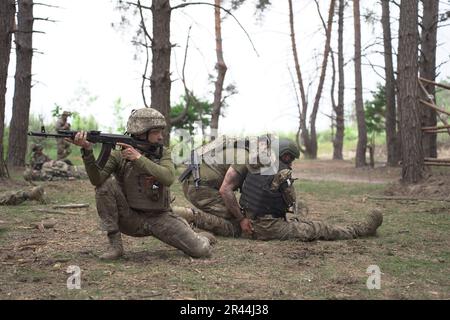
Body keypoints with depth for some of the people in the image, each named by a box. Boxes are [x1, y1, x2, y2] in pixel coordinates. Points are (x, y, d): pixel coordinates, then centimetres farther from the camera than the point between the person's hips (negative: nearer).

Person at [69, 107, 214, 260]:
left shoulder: (163, 153, -2)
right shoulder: (118, 155, -6)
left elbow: (168, 178, -22)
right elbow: (97, 179, -22)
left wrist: (139, 158, -29)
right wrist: (87, 150, -36)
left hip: (160, 218, 1)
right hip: (130, 218, 0)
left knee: (201, 250, -15)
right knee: (106, 184, -23)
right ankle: (115, 244, -15)